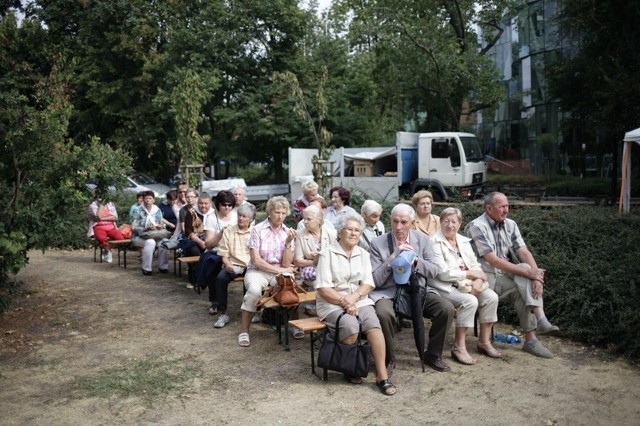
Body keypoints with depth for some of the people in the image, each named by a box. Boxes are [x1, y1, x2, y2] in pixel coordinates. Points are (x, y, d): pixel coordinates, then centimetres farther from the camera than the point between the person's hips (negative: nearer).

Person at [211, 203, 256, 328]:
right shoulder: (228, 231, 9)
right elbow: (224, 254, 6)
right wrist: (228, 265, -13)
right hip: (233, 266, 1)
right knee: (220, 278, -29)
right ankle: (223, 313, -18)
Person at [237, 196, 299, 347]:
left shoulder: (288, 232, 4)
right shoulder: (258, 230, -7)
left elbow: (287, 264, -4)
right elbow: (256, 261, -11)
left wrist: (288, 243, -17)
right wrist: (281, 270, -12)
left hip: (280, 271, 3)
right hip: (258, 271, -2)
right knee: (254, 290, -35)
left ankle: (295, 325, -7)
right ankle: (244, 332, -18)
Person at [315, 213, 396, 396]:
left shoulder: (363, 254, 12)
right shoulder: (328, 254, -3)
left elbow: (368, 284, 4)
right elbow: (323, 289, -9)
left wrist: (354, 297, -15)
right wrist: (344, 303, -17)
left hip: (359, 301, 4)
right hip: (332, 304, -3)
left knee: (374, 325, -25)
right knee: (351, 326, -31)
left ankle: (382, 375, -22)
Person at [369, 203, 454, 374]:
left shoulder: (423, 240, 3)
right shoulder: (378, 243, -6)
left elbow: (434, 271, 3)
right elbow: (375, 280, -8)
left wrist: (415, 260, -16)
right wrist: (392, 258, -20)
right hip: (388, 292, -3)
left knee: (447, 308, -20)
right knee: (384, 313, -35)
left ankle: (432, 354, 5)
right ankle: (389, 359, -6)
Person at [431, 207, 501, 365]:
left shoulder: (464, 241, 14)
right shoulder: (435, 243, -9)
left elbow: (476, 266, 10)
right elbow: (444, 273, -16)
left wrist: (478, 281, -12)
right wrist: (470, 273, -12)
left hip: (467, 285, 7)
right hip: (445, 287, -7)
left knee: (491, 297, -15)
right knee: (470, 301, -30)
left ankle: (484, 342, 0)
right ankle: (459, 347, -18)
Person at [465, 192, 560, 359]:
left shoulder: (510, 225, 8)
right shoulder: (476, 227, -14)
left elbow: (524, 252, -2)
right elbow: (492, 260, -21)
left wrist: (536, 276, -22)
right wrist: (528, 273, -23)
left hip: (504, 274, 6)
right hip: (485, 277, -6)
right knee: (521, 289, -24)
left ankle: (540, 318, -30)